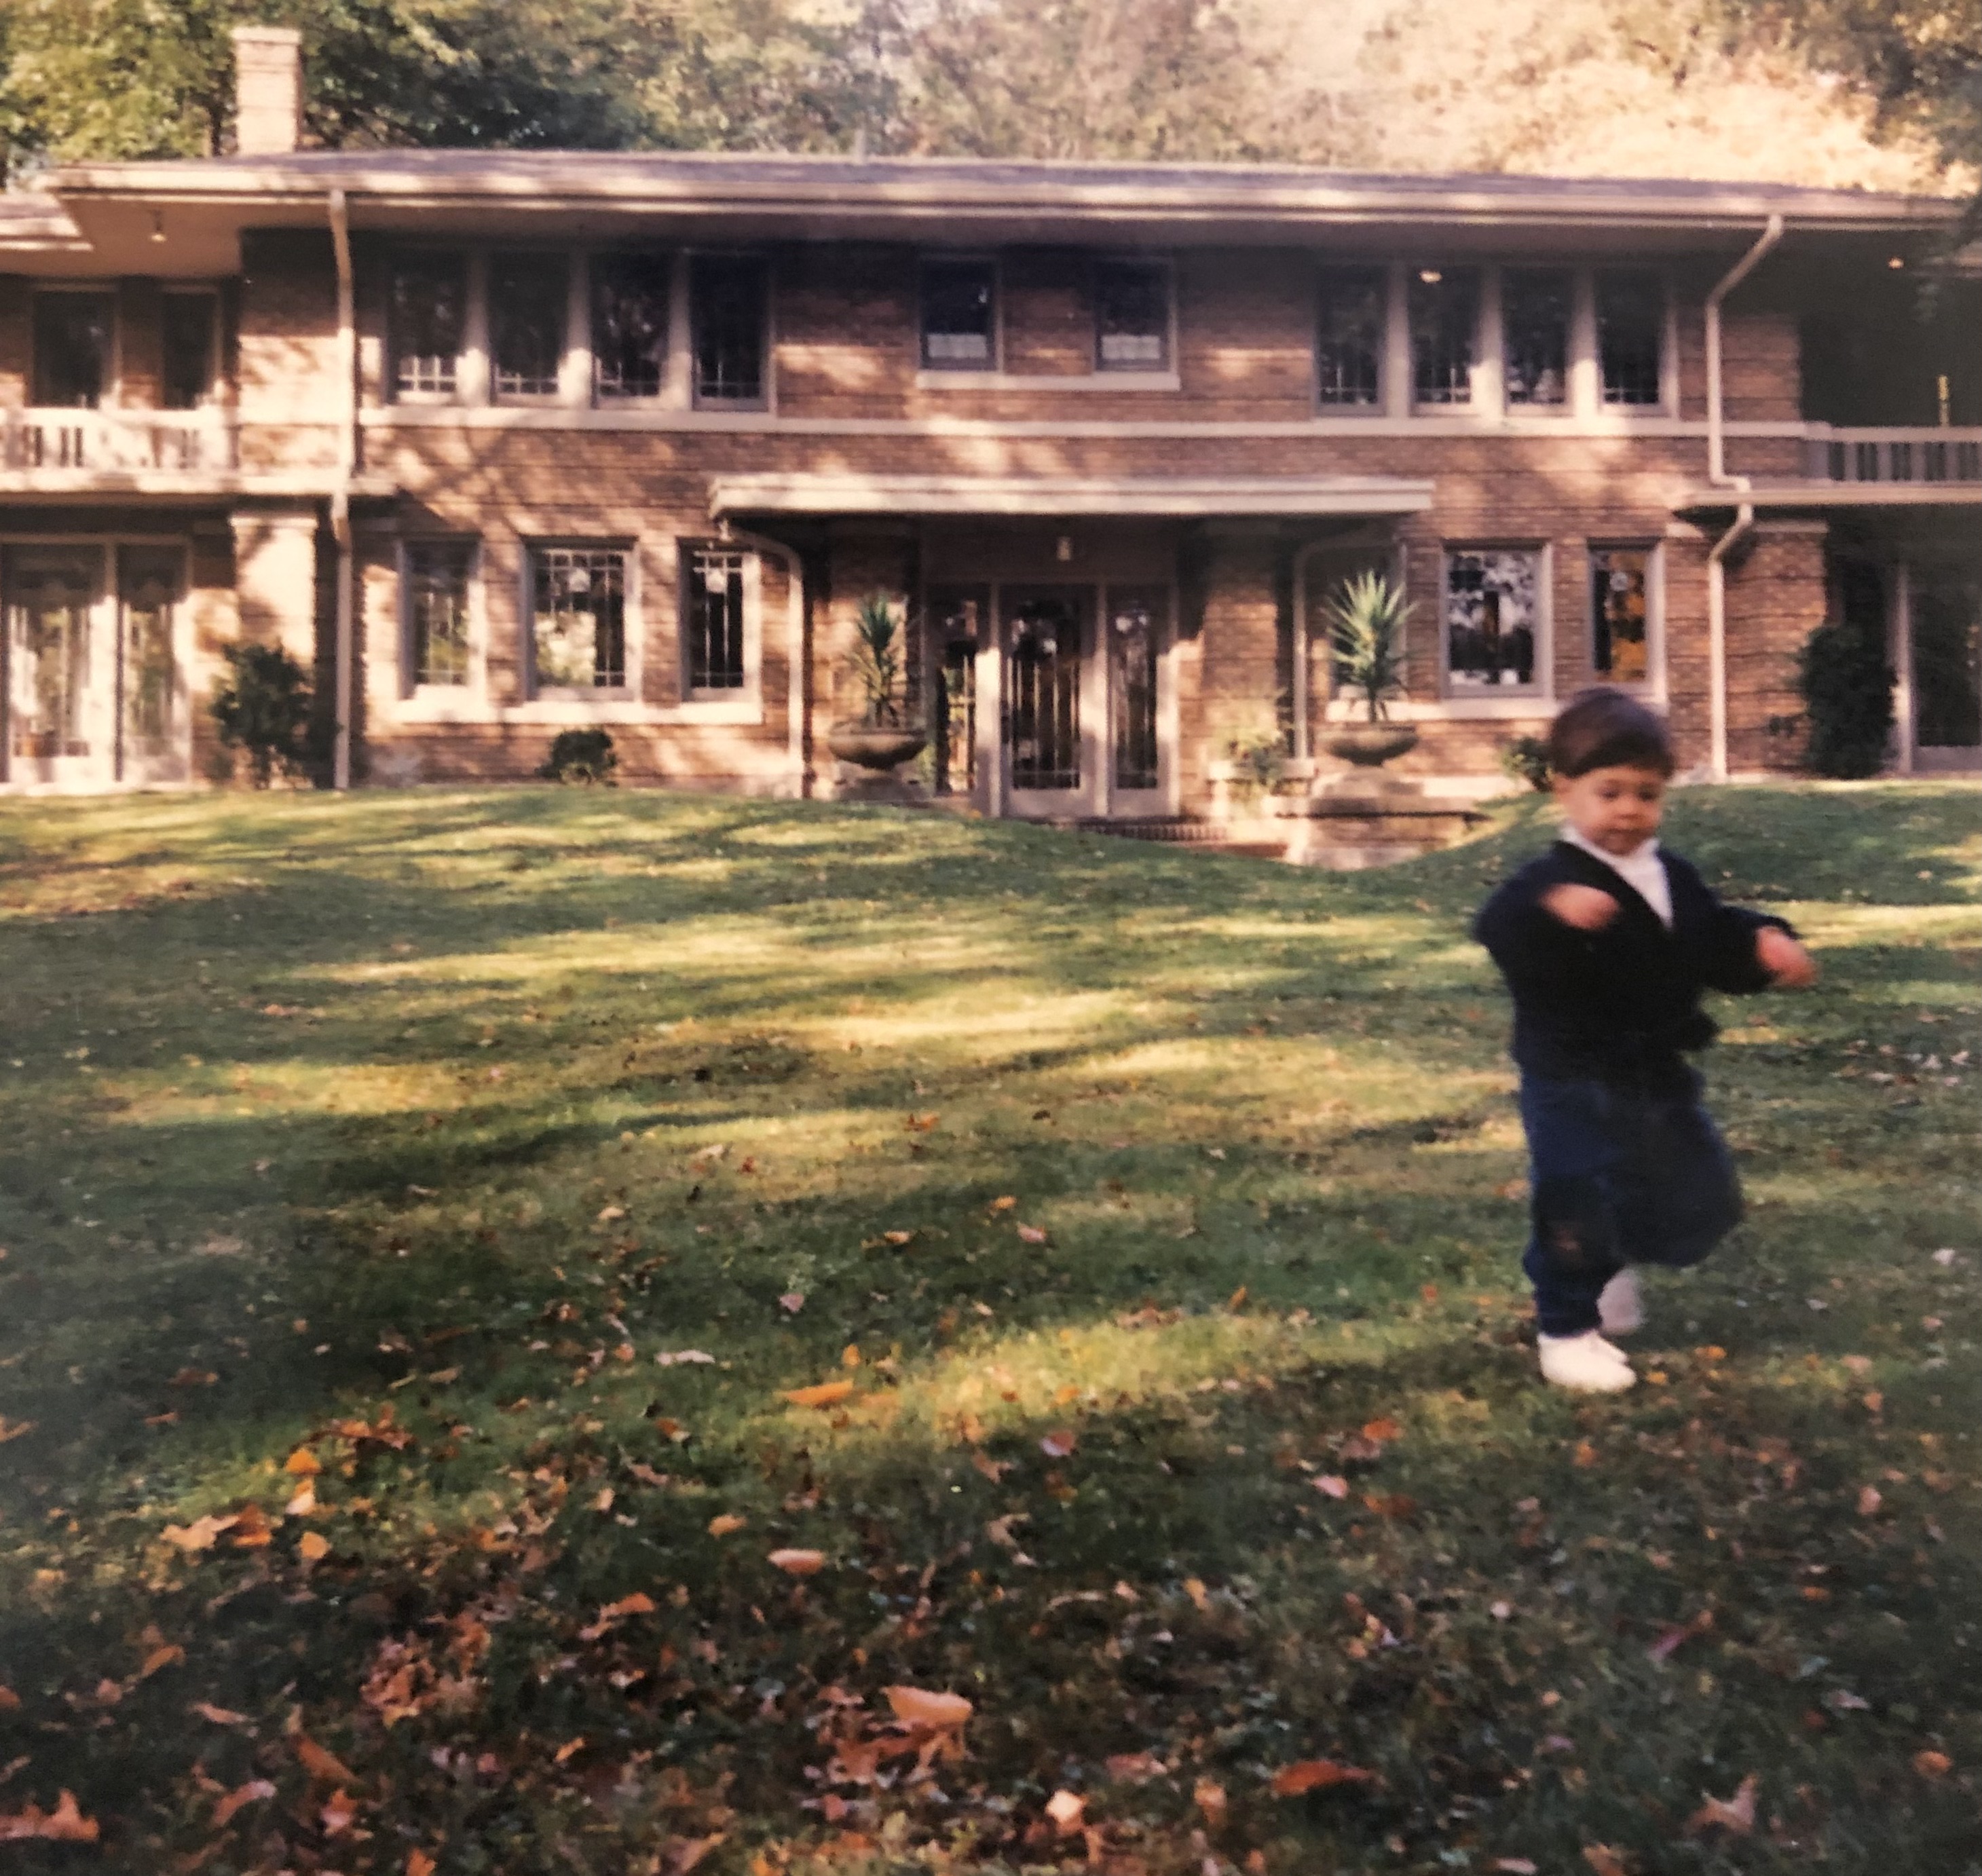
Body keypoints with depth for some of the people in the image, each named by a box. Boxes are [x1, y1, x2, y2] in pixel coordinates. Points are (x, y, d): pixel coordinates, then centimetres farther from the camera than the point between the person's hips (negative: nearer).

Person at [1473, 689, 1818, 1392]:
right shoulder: (1551, 882, -19)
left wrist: (1766, 946, -2)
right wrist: (1551, 911, -58)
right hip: (1573, 1083, -7)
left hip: (1657, 1074, 8)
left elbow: (1719, 945, 18)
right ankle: (1567, 1331, 15)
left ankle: (1614, 1261, 44)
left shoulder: (1674, 880, 7)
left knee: (1700, 1199, 18)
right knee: (1576, 1203, -3)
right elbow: (1500, 929, -39)